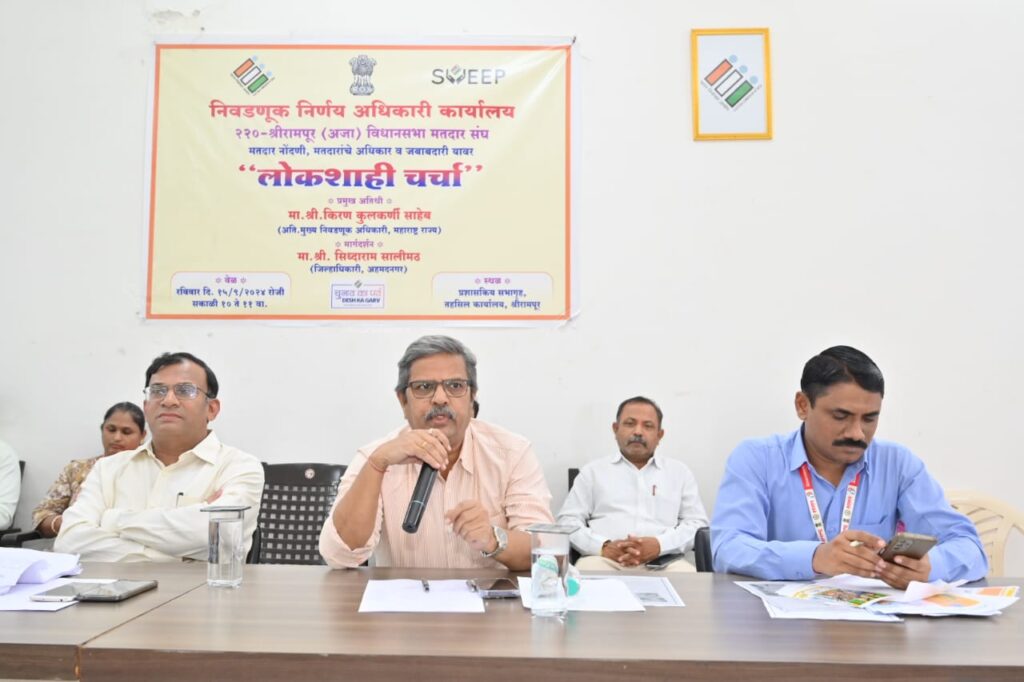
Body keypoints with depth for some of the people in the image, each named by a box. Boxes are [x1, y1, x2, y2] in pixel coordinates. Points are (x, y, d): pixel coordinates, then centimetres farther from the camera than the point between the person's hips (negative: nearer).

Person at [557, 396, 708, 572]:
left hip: (664, 561, 1)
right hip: (605, 559, 0)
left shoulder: (679, 472, 20)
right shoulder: (593, 471, 17)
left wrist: (660, 544, -10)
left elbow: (697, 522, 10)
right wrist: (603, 546, -11)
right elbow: (568, 520, 9)